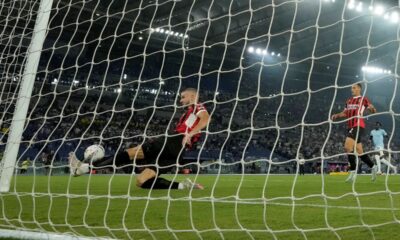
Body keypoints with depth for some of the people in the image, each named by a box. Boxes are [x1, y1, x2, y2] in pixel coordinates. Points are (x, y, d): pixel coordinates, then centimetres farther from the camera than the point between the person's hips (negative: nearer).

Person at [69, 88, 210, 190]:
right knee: (141, 181, 0)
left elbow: (206, 118, -17)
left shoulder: (197, 107, 8)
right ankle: (182, 186, -7)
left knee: (132, 153, -15)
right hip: (174, 152, 9)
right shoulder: (189, 113, 36)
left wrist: (189, 134, -28)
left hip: (175, 142, -9)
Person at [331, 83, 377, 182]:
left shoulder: (363, 99, 1)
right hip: (350, 127, 7)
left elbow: (373, 109, -3)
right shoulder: (349, 101, 20)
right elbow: (345, 113, 25)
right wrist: (337, 115, 7)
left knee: (347, 147, -20)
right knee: (359, 151, 10)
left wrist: (372, 109, -27)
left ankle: (353, 171, -15)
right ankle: (373, 167, 27)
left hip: (358, 126, -7)